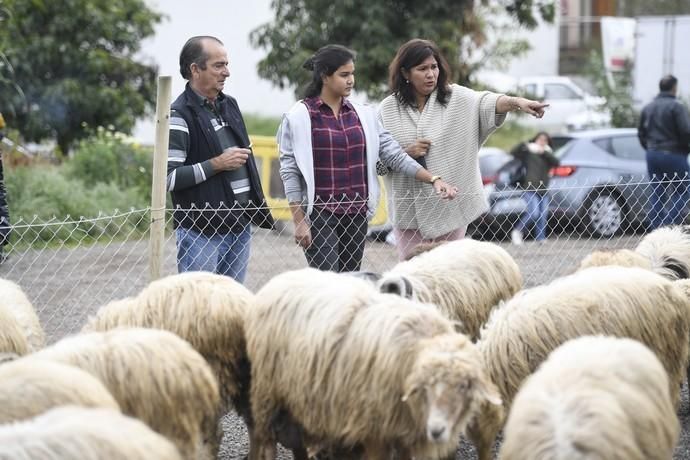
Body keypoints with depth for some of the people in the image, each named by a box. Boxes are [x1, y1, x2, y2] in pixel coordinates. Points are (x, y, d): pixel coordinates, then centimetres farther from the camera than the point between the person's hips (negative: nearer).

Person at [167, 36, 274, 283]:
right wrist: (217, 164, -17)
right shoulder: (180, 115, -11)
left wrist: (257, 207, 19)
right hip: (201, 229, -8)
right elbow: (167, 177, -18)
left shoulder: (229, 105, 14)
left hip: (240, 223, 8)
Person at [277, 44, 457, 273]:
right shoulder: (299, 117, -4)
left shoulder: (364, 115, 9)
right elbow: (289, 172, -4)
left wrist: (433, 179, -4)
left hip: (357, 213, 5)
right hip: (319, 214, -5)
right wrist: (299, 222, -9)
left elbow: (393, 154, 8)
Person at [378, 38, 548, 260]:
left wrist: (517, 102, -38)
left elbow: (487, 102, -19)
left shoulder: (456, 98, 0)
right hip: (409, 209, 0)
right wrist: (405, 153, -15)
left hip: (451, 206, 0)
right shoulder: (388, 109, 1)